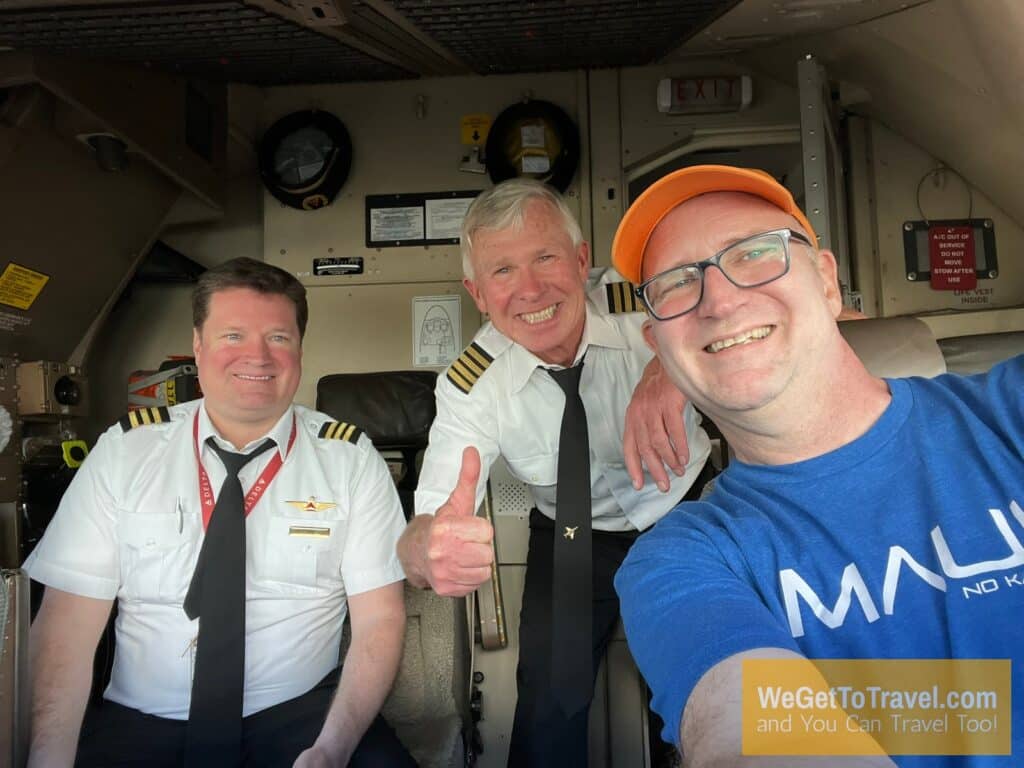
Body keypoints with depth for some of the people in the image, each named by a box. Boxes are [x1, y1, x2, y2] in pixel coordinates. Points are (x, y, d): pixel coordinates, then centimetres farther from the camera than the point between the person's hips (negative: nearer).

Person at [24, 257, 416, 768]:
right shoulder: (123, 450, 1)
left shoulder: (350, 458, -2)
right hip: (141, 723, 2)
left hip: (299, 716, -1)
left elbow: (379, 618, -5)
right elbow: (69, 617, -2)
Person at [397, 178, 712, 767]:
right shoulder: (470, 387, -21)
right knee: (550, 702, -7)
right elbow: (425, 527, -26)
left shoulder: (646, 306, -24)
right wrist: (427, 550, -51)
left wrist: (672, 367, -53)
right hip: (575, 537, 1)